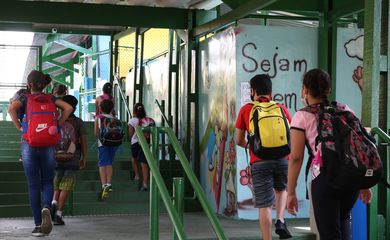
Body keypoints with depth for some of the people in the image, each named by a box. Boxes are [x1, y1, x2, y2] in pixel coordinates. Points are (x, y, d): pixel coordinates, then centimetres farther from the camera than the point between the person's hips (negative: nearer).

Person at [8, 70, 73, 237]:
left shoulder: (25, 98, 1)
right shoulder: (50, 98, 8)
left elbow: (11, 109, -17)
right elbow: (68, 108, -4)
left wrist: (19, 128, -6)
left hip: (29, 145, -1)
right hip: (47, 145, 1)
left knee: (34, 186, 4)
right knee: (47, 183, 10)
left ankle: (38, 225, 1)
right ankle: (46, 209, -21)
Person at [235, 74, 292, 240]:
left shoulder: (246, 110, 10)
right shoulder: (282, 108, 14)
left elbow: (239, 140, 14)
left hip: (260, 162, -2)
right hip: (282, 159, 2)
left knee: (264, 205, 2)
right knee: (281, 189, 30)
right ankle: (280, 221, 11)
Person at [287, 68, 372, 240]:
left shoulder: (302, 117, 2)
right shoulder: (345, 111, 14)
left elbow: (296, 158, -4)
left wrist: (291, 193, 0)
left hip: (325, 179, -4)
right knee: (343, 217, 32)